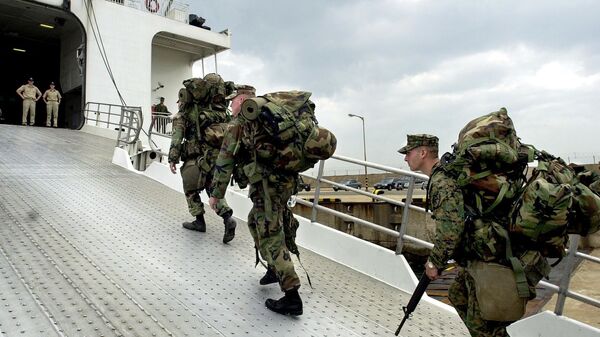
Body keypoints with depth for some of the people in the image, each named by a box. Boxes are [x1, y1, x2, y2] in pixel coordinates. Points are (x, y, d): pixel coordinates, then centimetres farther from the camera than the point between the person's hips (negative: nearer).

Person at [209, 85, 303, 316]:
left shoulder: (237, 124, 0)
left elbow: (224, 162, 0)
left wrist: (216, 194, 6)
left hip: (268, 184, -8)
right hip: (286, 180, 8)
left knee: (271, 238, -5)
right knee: (255, 222, 26)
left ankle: (292, 298, -5)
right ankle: (274, 269, 32)